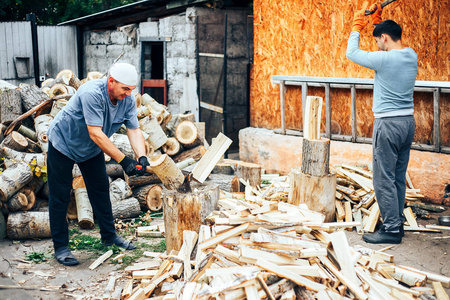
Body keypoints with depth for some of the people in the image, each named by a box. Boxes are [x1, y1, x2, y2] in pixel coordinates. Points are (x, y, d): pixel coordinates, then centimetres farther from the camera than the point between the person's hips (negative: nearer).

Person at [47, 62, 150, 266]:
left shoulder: (128, 100, -14)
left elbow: (134, 130, -16)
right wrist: (123, 160, -41)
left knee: (101, 190, 11)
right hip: (63, 144, -7)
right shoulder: (92, 94, -36)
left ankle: (109, 236, 25)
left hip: (91, 150, 7)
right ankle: (60, 247, 6)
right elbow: (95, 134, -39)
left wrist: (141, 157, -34)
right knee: (60, 196, -2)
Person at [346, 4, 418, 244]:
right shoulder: (411, 56, 5)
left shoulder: (384, 59, -17)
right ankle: (397, 222, 24)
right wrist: (377, 21, 27)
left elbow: (351, 53, -4)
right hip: (408, 121, 8)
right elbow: (393, 48, 27)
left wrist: (357, 28, 11)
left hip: (388, 123, -8)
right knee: (399, 177, 15)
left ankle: (391, 230, -1)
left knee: (384, 179, -3)